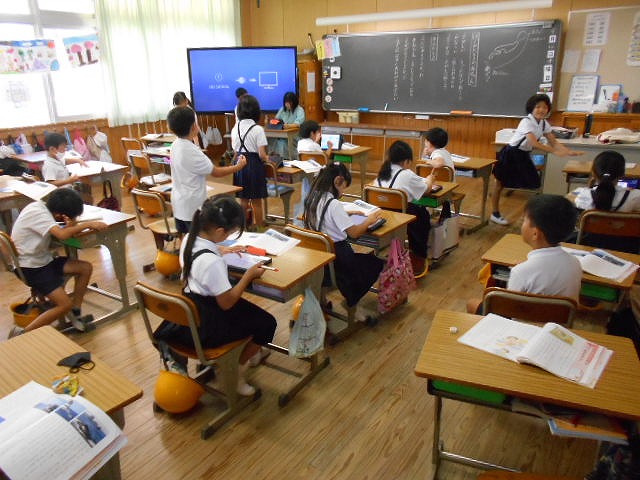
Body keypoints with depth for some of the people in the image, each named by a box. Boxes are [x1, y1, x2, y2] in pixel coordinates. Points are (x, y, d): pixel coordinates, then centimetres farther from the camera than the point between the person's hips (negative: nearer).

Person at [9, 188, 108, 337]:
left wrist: (70, 225, -22)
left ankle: (75, 315, 10)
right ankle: (22, 333, -6)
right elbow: (62, 235, -36)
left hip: (43, 259, 9)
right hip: (31, 268, -9)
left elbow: (60, 231, 0)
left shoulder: (41, 207, 1)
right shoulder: (37, 213, -24)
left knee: (86, 268, 1)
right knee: (65, 304, -17)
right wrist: (88, 225, -27)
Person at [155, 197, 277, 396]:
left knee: (247, 309, 28)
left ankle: (251, 354, 40)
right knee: (267, 323, 6)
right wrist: (249, 275, -15)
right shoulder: (211, 262, -34)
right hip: (206, 328, -9)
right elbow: (226, 302, -23)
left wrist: (224, 251, 14)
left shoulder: (189, 238, -8)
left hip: (189, 313, 9)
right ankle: (238, 372, 16)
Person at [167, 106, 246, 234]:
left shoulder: (176, 145, 1)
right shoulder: (191, 152, -24)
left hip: (179, 205, 9)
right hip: (193, 207, -9)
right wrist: (238, 166, -4)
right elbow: (216, 172, -15)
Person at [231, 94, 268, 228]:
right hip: (254, 166, -5)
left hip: (240, 165, 5)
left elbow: (235, 152, 6)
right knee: (256, 202, 7)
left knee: (243, 200, 17)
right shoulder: (258, 129, -14)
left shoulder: (235, 128, 1)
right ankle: (259, 228, 18)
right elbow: (261, 154, -16)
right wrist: (267, 158, 5)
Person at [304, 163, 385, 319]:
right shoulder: (333, 204, -24)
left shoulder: (312, 198, -1)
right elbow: (354, 232, -23)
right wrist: (369, 220, -7)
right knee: (376, 263, 12)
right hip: (336, 255, -8)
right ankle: (351, 302, 20)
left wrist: (347, 214, 13)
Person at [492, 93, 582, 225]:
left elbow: (554, 142, 1)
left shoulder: (544, 123, 0)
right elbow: (534, 143, -34)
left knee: (534, 183, 5)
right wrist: (555, 151, -40)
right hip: (511, 154, -8)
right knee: (500, 183, 4)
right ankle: (495, 214, 13)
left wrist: (569, 151, -14)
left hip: (524, 155, 8)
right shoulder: (526, 121, -24)